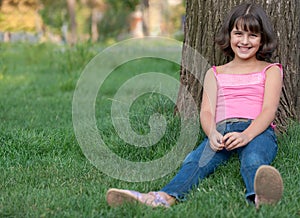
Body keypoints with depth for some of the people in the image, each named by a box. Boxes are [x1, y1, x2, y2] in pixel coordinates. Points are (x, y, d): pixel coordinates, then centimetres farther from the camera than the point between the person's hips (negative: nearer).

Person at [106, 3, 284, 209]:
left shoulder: (270, 71, 19)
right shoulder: (215, 74, 26)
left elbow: (269, 110, 1)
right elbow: (207, 111, 10)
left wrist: (245, 136, -22)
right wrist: (212, 133, -17)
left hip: (257, 130, -2)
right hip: (221, 129, 2)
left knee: (253, 159, -39)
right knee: (195, 160, -32)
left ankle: (260, 196, -74)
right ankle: (167, 197, -62)